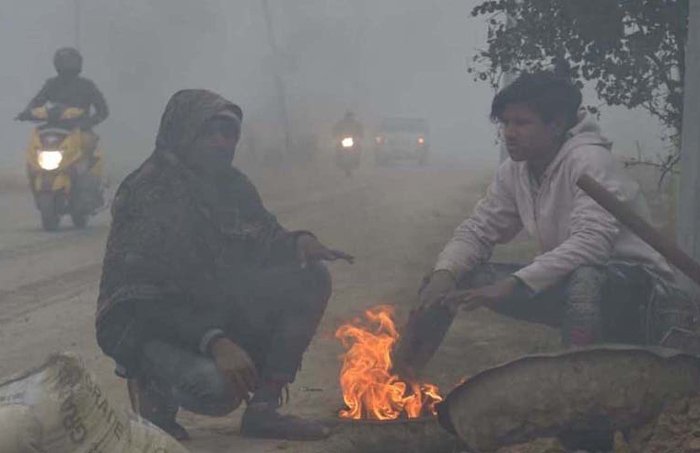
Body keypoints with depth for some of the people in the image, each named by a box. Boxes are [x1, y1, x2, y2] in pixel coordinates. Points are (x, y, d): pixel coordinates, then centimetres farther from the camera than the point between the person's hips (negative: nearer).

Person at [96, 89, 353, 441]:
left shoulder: (231, 185, 3)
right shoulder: (147, 193, -18)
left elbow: (265, 243, 11)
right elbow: (146, 296, -25)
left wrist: (300, 241, -14)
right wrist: (213, 341, -36)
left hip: (213, 307, 8)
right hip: (147, 323, -7)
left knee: (311, 279, -9)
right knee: (217, 387, -36)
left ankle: (263, 410, -8)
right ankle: (155, 386, 0)